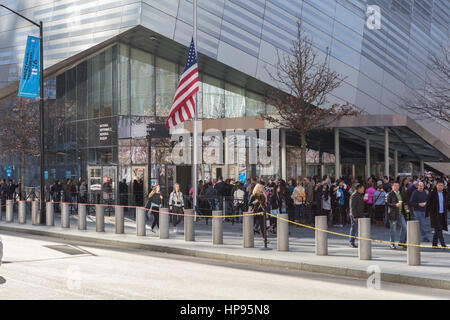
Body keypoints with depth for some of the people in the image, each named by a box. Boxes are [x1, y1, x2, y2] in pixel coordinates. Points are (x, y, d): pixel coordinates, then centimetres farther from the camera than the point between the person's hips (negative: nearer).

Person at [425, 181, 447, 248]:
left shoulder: (445, 193, 9)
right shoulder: (432, 193, -7)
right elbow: (428, 204, -4)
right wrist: (427, 214, -6)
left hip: (442, 214, 5)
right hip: (435, 214, -5)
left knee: (437, 230, 10)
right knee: (438, 229, -10)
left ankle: (434, 244, 18)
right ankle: (443, 244, -13)